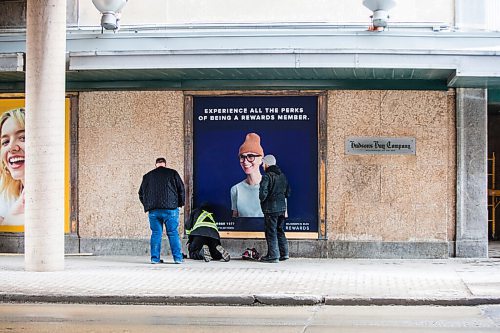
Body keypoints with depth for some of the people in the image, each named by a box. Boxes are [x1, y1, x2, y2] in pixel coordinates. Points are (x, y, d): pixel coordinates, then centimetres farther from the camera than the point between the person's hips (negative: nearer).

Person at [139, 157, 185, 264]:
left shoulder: (147, 176, 14)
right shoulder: (172, 173, 7)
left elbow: (141, 193, 15)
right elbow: (181, 190, 4)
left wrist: (147, 205, 24)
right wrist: (180, 203, 17)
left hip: (153, 210, 2)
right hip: (170, 209, -2)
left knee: (156, 233, 7)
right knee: (173, 233, 2)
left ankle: (155, 258, 4)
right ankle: (178, 257, 0)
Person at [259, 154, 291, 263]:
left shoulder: (267, 176, -14)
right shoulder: (282, 175, 11)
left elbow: (263, 193, -21)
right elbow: (288, 192, 15)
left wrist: (262, 200, -2)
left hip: (271, 208, -7)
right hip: (282, 206, 8)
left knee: (271, 232, -2)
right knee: (280, 230, 16)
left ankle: (273, 256, -2)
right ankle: (284, 253, 17)